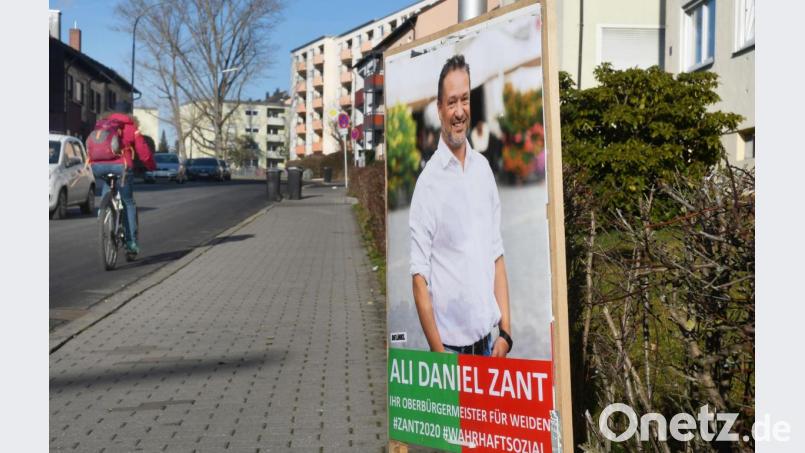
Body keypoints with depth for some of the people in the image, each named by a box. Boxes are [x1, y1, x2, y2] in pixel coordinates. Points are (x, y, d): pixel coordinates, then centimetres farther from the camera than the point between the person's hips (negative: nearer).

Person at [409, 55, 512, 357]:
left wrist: (505, 331, 2)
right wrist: (439, 354, -15)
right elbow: (419, 278, -11)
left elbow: (497, 257, 9)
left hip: (488, 342, 5)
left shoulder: (483, 168, 7)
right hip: (450, 346, -5)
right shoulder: (428, 182, -10)